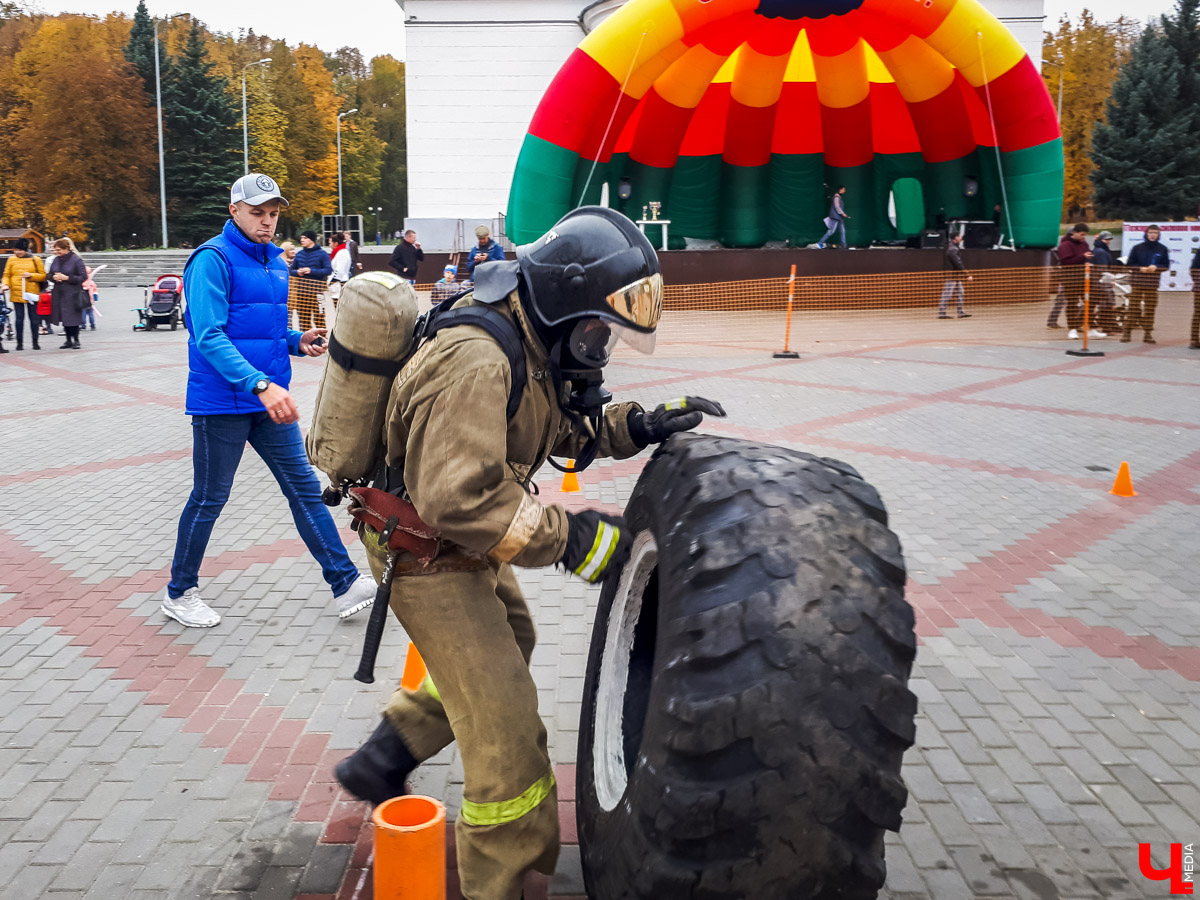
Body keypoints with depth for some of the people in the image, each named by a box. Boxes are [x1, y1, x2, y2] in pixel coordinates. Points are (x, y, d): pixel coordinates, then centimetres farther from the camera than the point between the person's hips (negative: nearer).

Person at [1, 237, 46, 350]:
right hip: (16, 293, 1)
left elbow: (43, 276, 3)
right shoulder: (11, 259, 6)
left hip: (31, 294, -1)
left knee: (33, 318, 4)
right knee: (19, 318, 3)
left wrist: (31, 275, -12)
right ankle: (19, 343, 9)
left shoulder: (35, 259, 1)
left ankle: (35, 342, 13)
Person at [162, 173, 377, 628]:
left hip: (269, 401, 7)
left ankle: (346, 585, 8)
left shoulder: (275, 261, 12)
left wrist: (297, 341, 1)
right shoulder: (213, 258, -13)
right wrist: (260, 383, -34)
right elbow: (209, 337, -23)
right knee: (209, 499, 6)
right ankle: (180, 591, 26)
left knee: (304, 487, 4)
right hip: (222, 403, -7)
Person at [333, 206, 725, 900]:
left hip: (465, 544, 10)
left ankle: (380, 762, 41)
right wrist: (569, 535, -32)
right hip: (429, 554, -10)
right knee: (506, 727, -5)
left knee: (509, 643, 31)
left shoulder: (535, 346, 0)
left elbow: (568, 426, 12)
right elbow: (460, 499, -38)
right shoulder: (475, 362, -32)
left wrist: (640, 425, -6)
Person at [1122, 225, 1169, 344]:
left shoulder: (1162, 249, 7)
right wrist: (1140, 268, -12)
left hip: (1153, 283, 1)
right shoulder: (1138, 248, 3)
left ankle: (1147, 333, 7)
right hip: (1138, 282, -1)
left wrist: (1156, 267, -11)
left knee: (1150, 309, 2)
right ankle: (1127, 332, -1)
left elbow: (1166, 266, 8)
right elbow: (1129, 264, 4)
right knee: (1134, 307, -4)